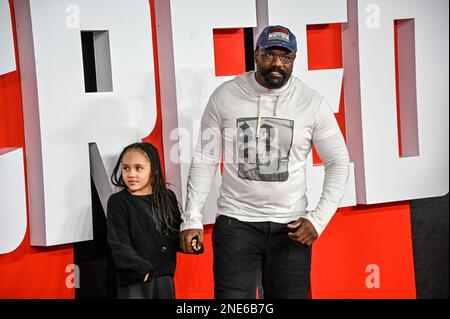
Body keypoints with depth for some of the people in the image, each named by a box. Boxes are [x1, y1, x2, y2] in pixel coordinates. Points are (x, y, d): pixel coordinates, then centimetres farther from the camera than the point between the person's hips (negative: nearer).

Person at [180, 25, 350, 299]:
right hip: (236, 223, -1)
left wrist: (318, 219, -6)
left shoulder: (312, 102, -2)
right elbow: (205, 160, 3)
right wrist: (192, 219, -2)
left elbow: (338, 162, 3)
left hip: (291, 227, 1)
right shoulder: (225, 96, -1)